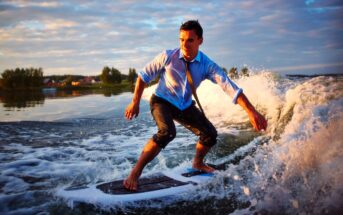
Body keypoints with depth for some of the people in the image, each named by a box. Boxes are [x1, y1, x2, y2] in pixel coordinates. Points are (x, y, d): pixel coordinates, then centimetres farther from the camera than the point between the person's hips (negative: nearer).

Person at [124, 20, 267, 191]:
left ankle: (198, 163, 35)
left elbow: (230, 87, -25)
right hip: (162, 102, -4)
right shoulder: (168, 56, -22)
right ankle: (135, 174, -24)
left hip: (185, 106, 4)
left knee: (210, 134, 4)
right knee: (167, 132, -33)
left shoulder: (207, 65, -17)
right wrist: (135, 102, -8)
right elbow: (144, 76, -9)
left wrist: (251, 111, -35)